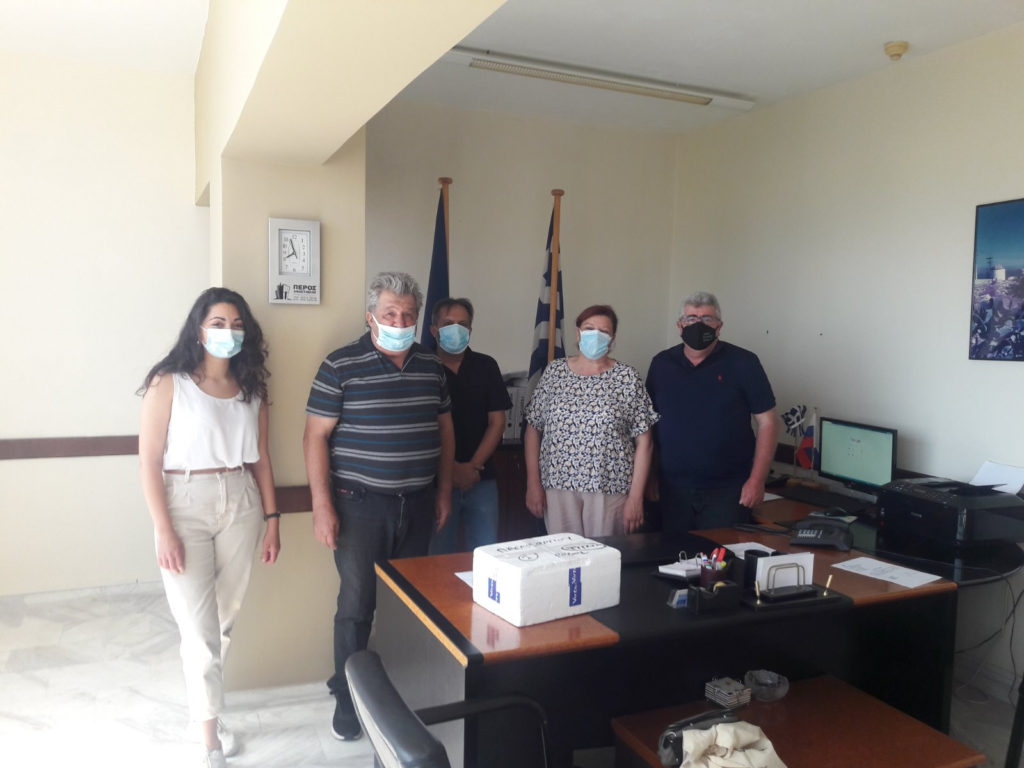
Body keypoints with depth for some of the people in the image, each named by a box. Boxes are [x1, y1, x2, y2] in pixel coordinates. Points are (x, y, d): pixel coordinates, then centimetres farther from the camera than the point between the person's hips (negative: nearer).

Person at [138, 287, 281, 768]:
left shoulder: (251, 389, 7)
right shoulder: (168, 384, -6)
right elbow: (149, 461, -8)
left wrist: (272, 519, 10)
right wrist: (163, 531, -13)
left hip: (241, 504, 4)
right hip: (186, 505, -4)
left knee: (226, 619, 13)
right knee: (200, 630, -1)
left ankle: (202, 696, 36)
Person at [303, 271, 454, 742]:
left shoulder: (431, 367, 7)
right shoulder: (341, 366, -8)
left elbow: (444, 428, 15)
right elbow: (315, 436, -8)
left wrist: (444, 490, 12)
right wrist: (322, 505, -13)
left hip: (418, 504, 4)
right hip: (361, 504, -4)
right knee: (357, 603, 2)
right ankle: (348, 698, 22)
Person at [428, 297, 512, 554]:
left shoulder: (486, 366, 5)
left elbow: (497, 421, 4)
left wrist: (473, 466, -6)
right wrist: (452, 468, -11)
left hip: (481, 480, 2)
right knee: (440, 556, 6)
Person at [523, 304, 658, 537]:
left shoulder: (627, 377, 0)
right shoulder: (554, 372, 5)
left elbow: (643, 441, -1)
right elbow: (533, 430, 7)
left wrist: (636, 496, -5)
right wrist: (533, 484, 1)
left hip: (610, 489, -1)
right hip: (557, 485, 2)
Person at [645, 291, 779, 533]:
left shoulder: (743, 363, -4)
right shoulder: (661, 363, 5)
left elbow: (767, 422, -4)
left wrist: (757, 480, -9)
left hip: (727, 491, -3)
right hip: (672, 488, 3)